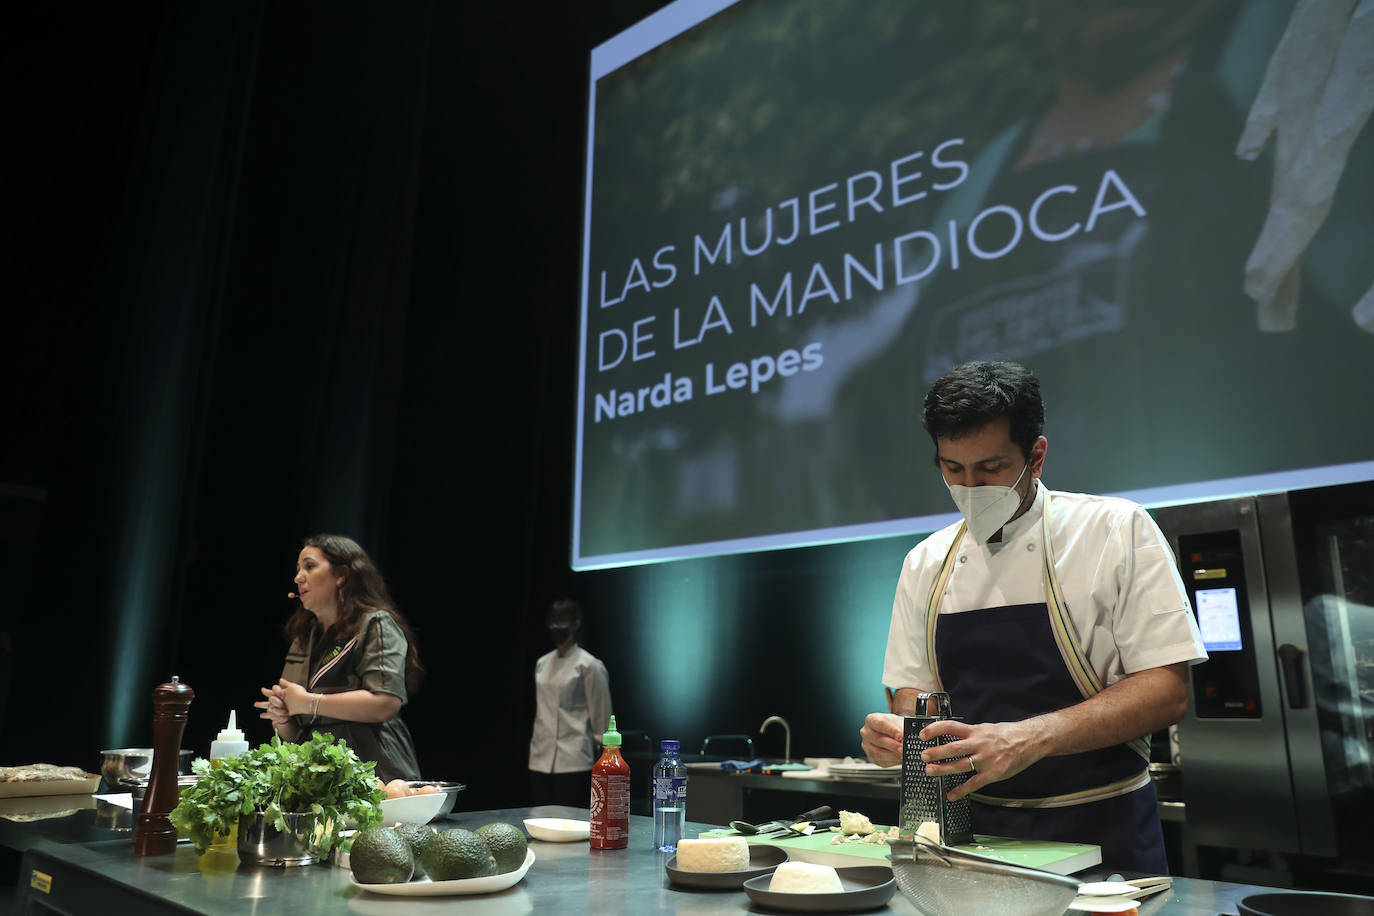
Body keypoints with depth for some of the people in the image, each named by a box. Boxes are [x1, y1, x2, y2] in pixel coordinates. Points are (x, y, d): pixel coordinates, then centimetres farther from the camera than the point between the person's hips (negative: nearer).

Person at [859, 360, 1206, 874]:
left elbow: (1166, 690, -11)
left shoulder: (1117, 532, -6)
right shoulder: (925, 564, 5)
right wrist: (897, 730, -12)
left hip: (1099, 834, -2)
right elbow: (913, 691, 11)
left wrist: (1029, 738, -24)